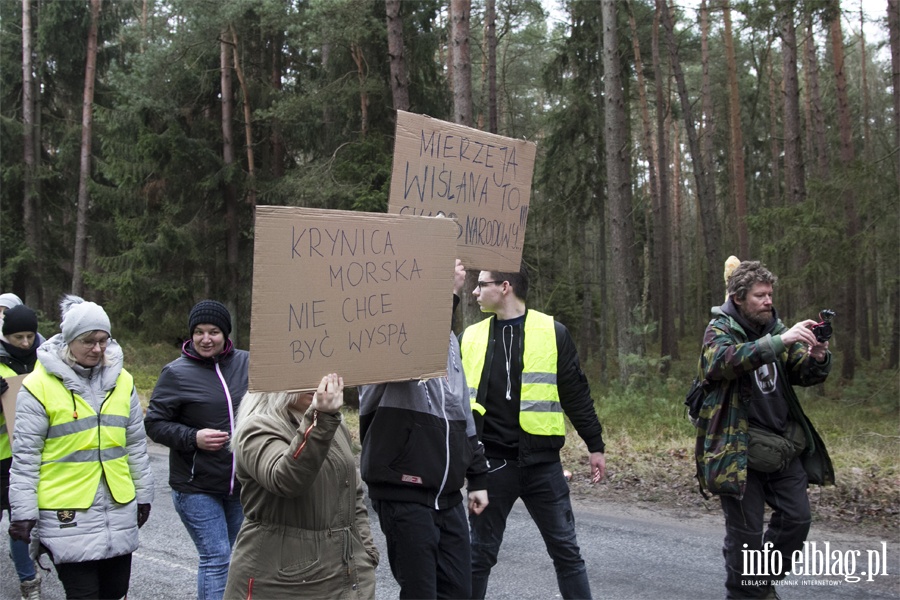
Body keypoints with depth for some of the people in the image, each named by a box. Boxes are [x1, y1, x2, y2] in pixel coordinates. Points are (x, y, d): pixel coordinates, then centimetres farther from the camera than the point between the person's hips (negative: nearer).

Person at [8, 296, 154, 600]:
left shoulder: (122, 381, 8)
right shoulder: (40, 386, -7)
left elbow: (136, 445, 16)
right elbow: (25, 455, -5)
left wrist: (143, 493, 18)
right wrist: (23, 512, -6)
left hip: (118, 508, 5)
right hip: (66, 514, -5)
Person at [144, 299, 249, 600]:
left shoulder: (246, 363, 3)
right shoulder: (177, 373, -9)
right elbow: (154, 422, -6)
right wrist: (193, 438, -20)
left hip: (240, 485, 5)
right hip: (196, 487, -5)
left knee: (232, 558, 16)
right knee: (216, 558, -7)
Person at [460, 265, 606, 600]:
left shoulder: (552, 333, -1)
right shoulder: (471, 337, 6)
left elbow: (576, 394, 2)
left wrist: (596, 447, 2)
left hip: (542, 460, -1)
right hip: (490, 462, 2)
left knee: (565, 548, 6)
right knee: (480, 553, 8)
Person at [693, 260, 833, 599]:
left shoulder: (776, 329, 10)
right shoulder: (720, 330, -8)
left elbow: (804, 375, 8)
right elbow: (723, 361, -30)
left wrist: (818, 360, -16)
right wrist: (780, 342, -39)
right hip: (739, 449, -6)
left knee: (797, 518, 5)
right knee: (746, 531, -1)